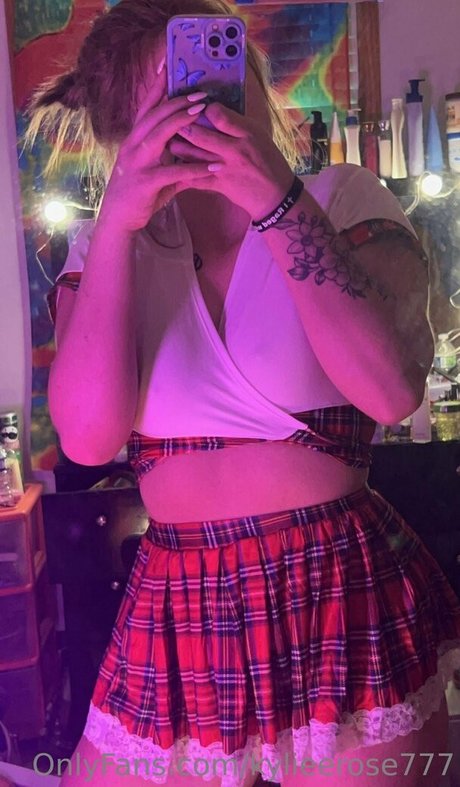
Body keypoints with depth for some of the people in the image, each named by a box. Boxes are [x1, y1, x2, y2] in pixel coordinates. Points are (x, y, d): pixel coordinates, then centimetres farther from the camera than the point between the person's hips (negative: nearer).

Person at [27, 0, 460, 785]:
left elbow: (392, 388, -17)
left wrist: (276, 199, -19)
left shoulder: (342, 201, -1)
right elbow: (88, 435, -11)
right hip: (175, 613, 2)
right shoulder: (105, 247, 5)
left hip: (344, 599, -2)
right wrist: (117, 223, -15)